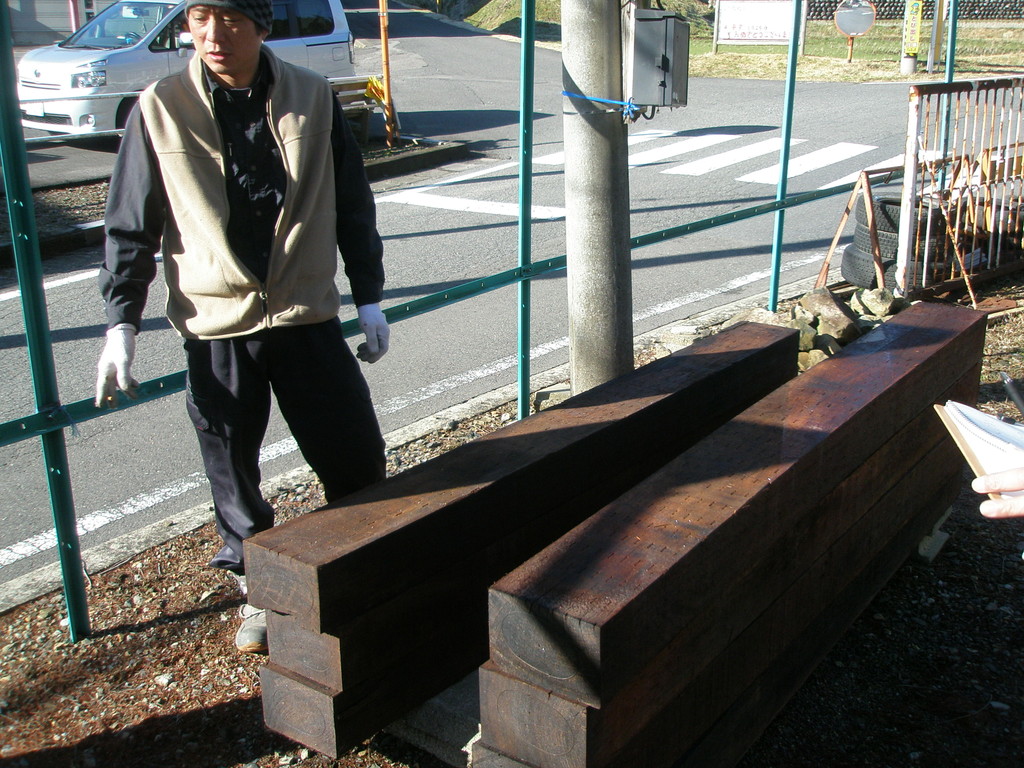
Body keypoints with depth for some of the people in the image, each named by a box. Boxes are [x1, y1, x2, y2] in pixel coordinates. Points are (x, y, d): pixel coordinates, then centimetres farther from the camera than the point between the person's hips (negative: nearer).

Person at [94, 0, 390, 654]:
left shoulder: (313, 99, -1)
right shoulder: (160, 110, -4)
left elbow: (353, 206, 7)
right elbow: (131, 227, 2)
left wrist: (369, 298, 7)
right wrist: (121, 324, -2)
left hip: (308, 317, 1)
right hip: (216, 328, 0)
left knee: (358, 458, 6)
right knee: (234, 470, 10)